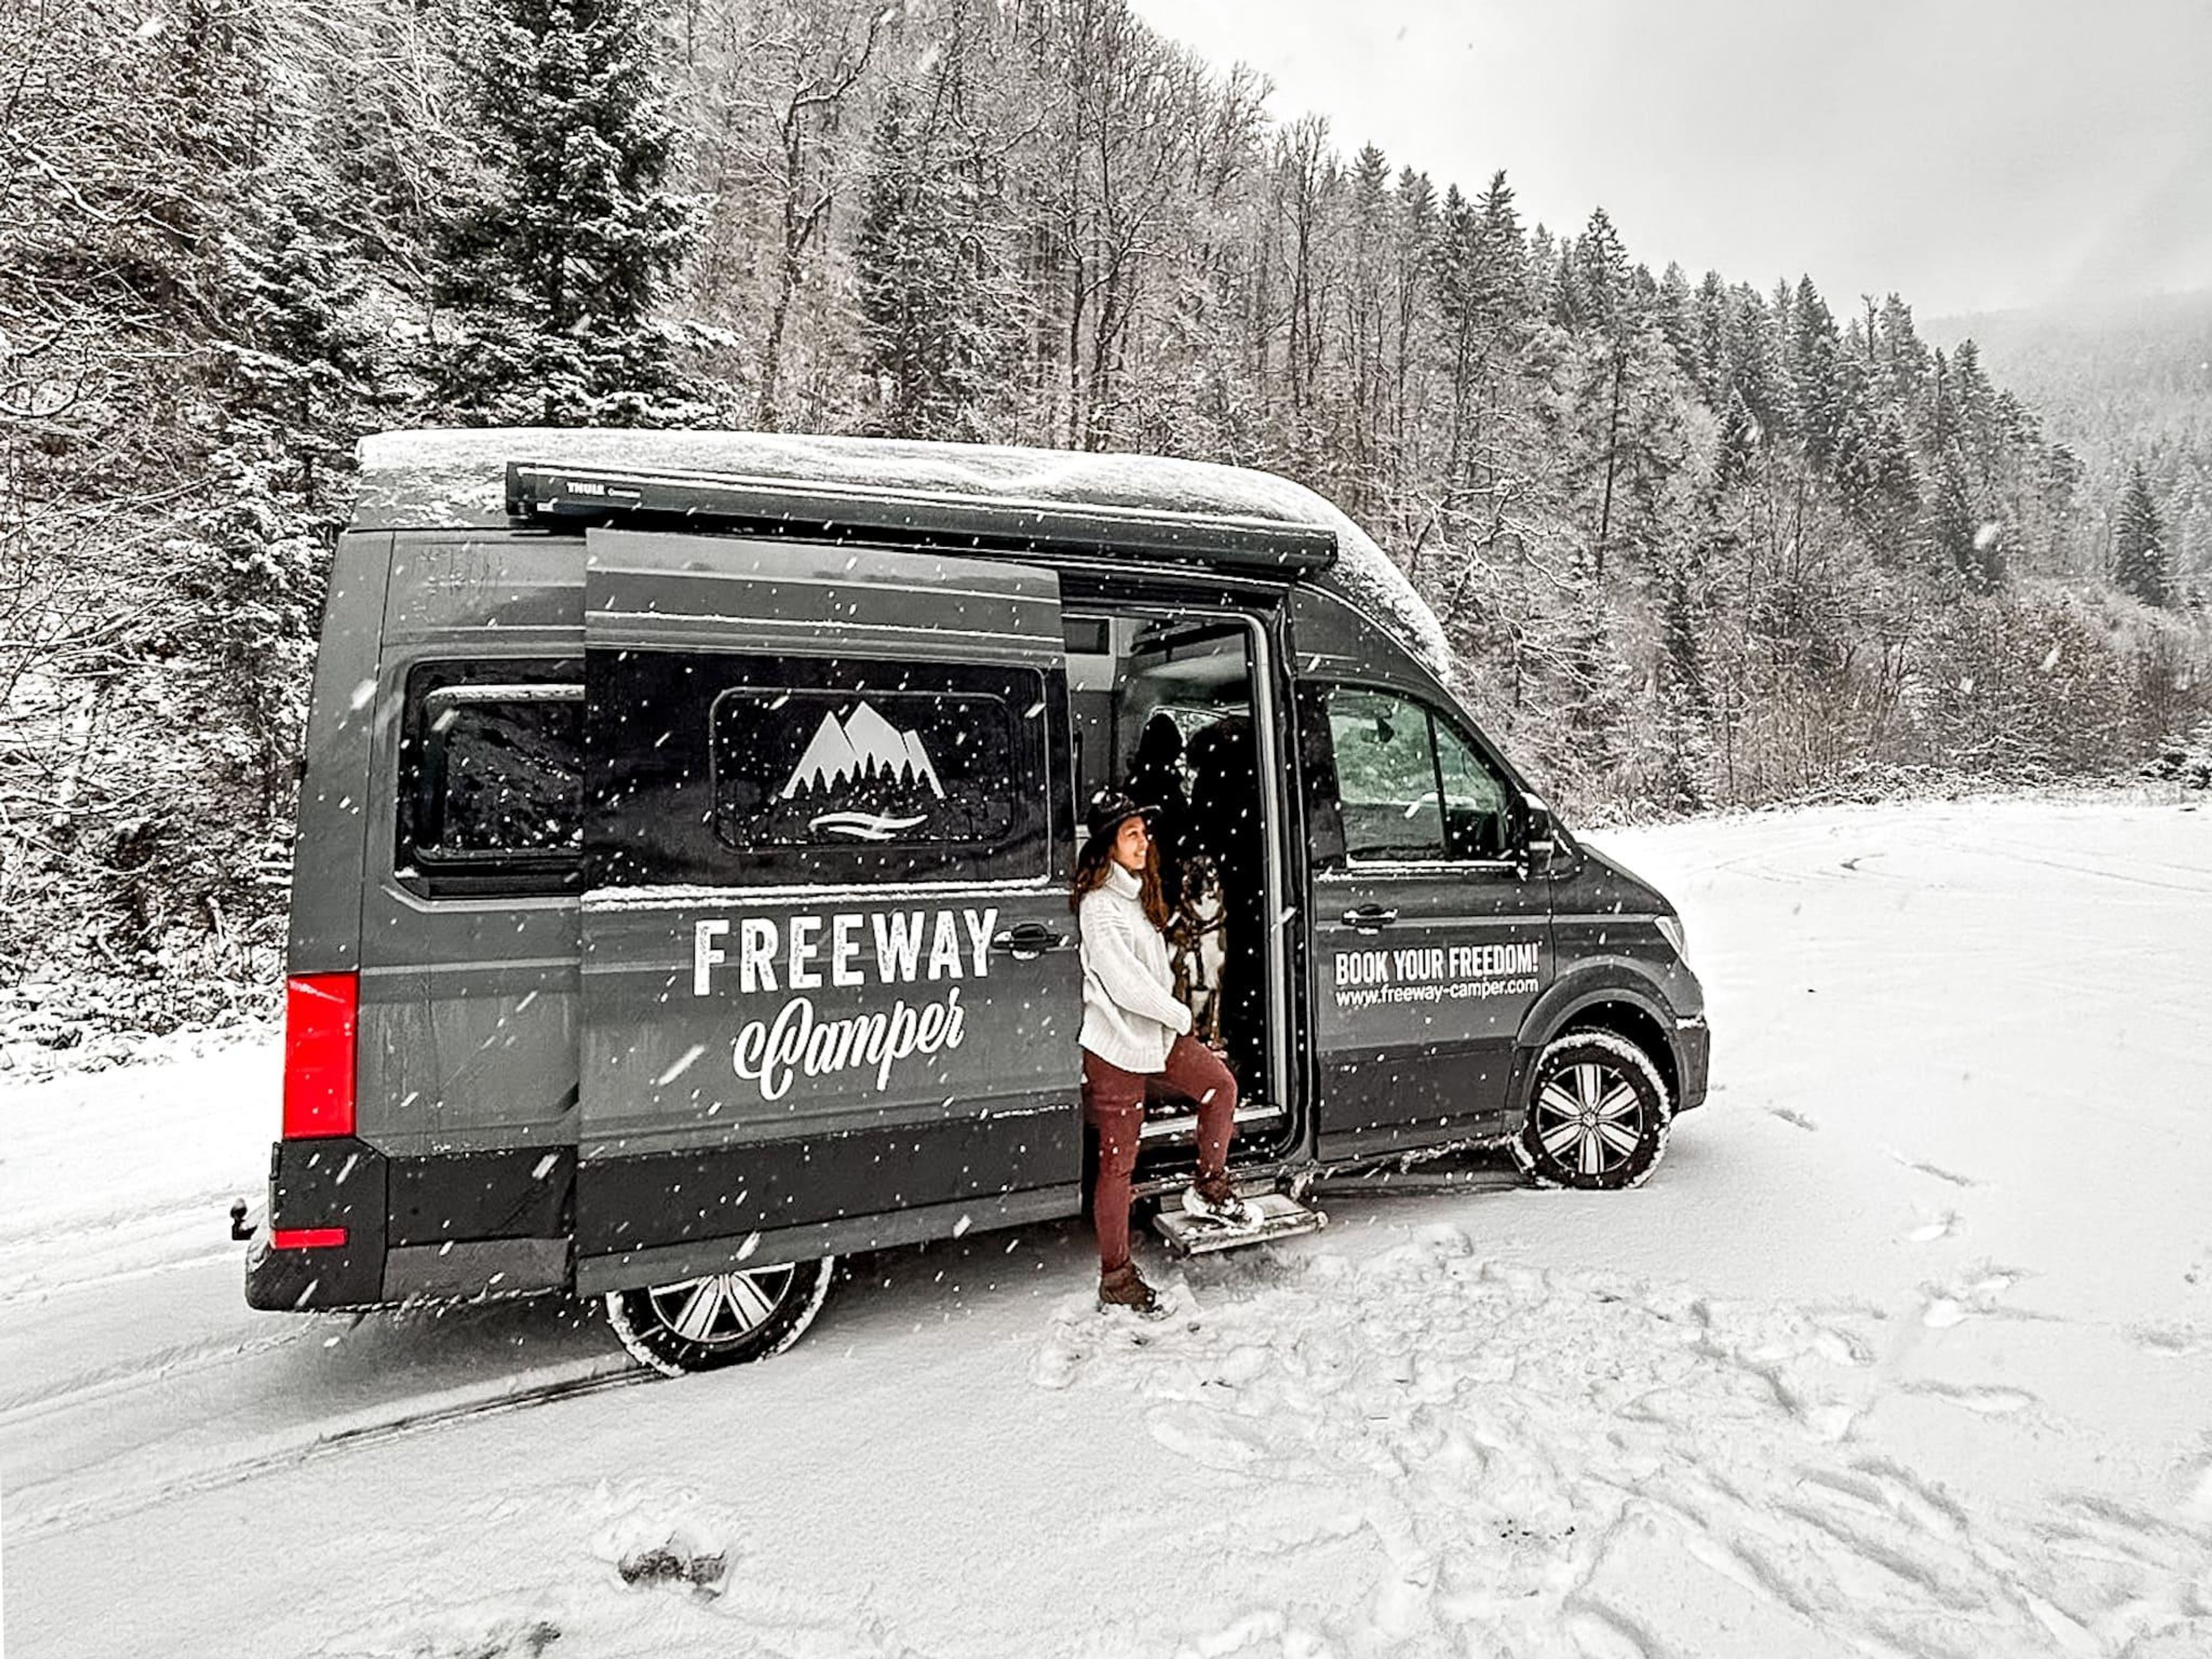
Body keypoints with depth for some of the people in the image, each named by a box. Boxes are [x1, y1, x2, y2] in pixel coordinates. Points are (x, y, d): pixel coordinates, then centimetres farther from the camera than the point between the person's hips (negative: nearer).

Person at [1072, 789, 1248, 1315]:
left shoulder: (1139, 890, 9)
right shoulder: (1099, 907, -20)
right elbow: (1125, 985, -22)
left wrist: (1171, 1013, 9)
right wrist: (1179, 1015, -8)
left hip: (1158, 1032, 9)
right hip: (1117, 1046, -9)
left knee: (1221, 1086, 13)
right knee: (1118, 1164, 0)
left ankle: (1208, 1189, 30)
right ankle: (1115, 1277, 13)